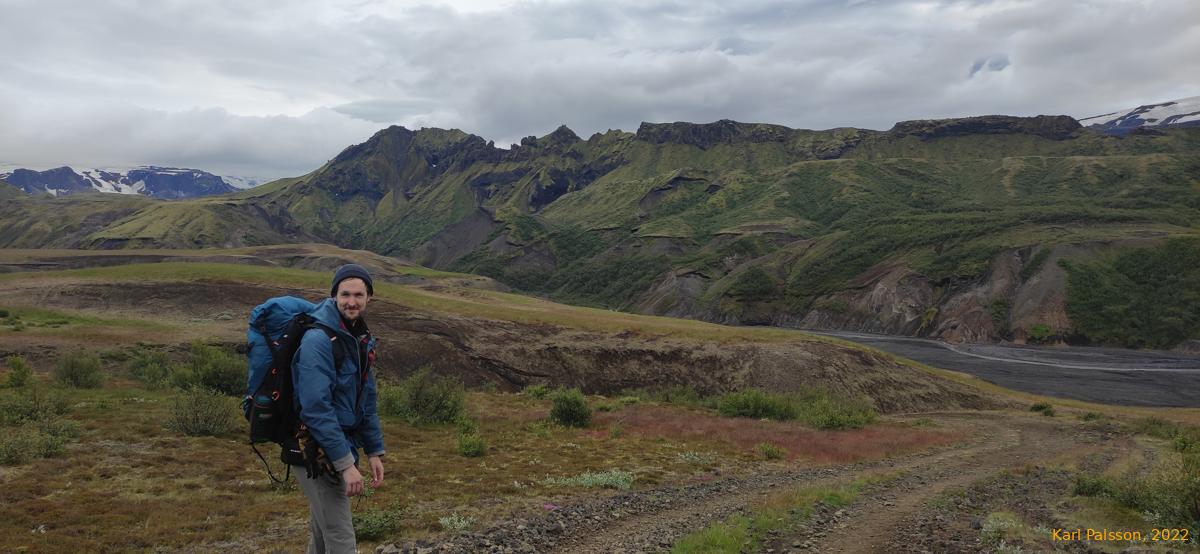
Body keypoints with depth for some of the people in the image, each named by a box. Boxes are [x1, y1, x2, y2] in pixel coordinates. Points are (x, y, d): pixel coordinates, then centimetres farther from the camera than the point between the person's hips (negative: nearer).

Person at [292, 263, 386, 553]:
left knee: (322, 529, 21)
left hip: (340, 444, 9)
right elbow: (316, 407, -26)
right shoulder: (318, 339, -21)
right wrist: (346, 463, -25)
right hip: (317, 451, -9)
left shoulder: (360, 339, 7)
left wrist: (374, 451, 10)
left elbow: (367, 399, 13)